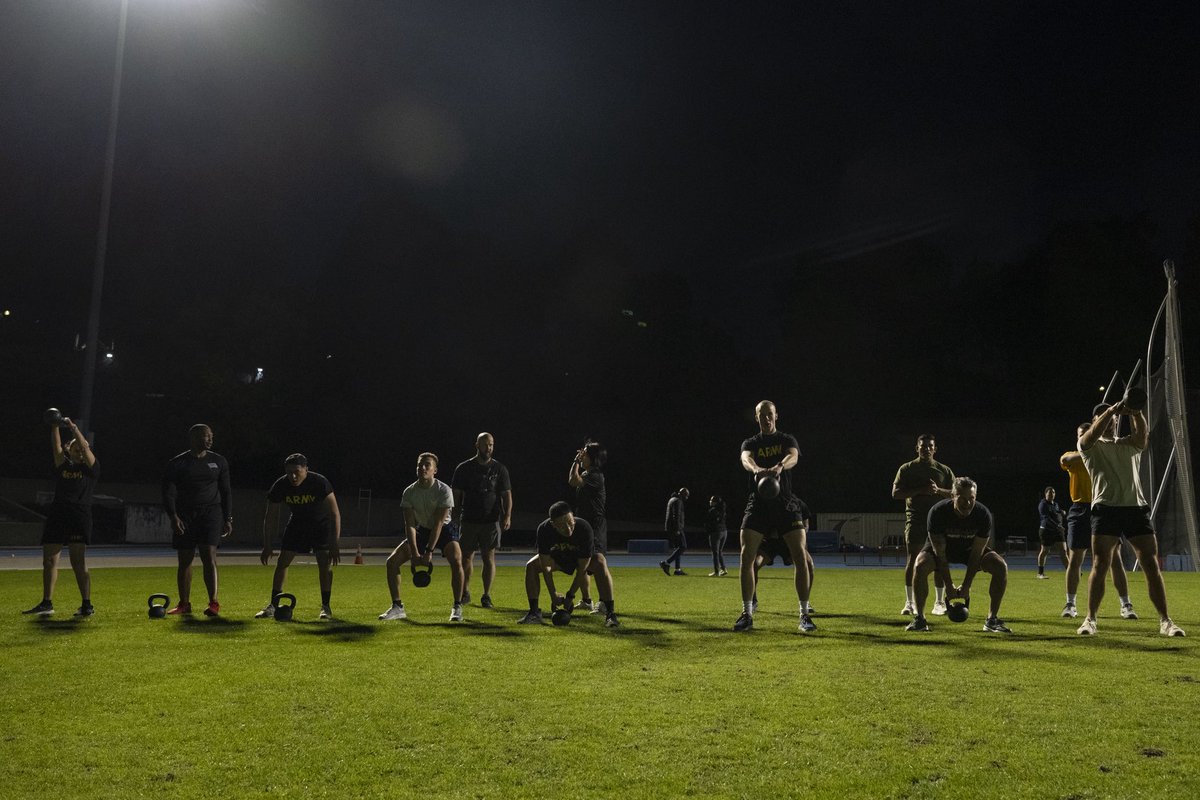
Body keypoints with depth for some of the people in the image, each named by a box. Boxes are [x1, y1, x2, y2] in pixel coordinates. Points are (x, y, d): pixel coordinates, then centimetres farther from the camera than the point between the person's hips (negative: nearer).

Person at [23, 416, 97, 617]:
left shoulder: (90, 467, 6)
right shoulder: (63, 465, 14)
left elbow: (84, 446, -8)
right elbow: (56, 448, -1)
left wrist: (73, 427, -13)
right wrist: (55, 427, -13)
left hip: (80, 516, -5)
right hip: (57, 515, 5)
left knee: (78, 561, -10)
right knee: (49, 561, 6)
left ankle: (87, 605, -7)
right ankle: (47, 603, 16)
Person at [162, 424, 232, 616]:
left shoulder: (218, 462, 8)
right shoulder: (177, 464, 2)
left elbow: (226, 492, 12)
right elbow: (168, 493, -2)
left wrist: (228, 519, 6)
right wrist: (173, 517, -16)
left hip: (211, 513, 0)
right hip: (185, 515, 0)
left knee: (209, 556, -13)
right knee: (184, 561, 4)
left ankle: (213, 603, -11)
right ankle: (184, 604, 15)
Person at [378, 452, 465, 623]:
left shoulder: (444, 490, -22)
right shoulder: (409, 492, -12)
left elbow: (438, 523, -25)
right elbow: (410, 525, -15)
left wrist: (429, 551, -30)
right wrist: (415, 553, -25)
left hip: (444, 530, -4)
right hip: (422, 530, 4)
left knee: (456, 561, -30)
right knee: (392, 561, -8)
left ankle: (457, 608, -16)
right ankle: (397, 607, 5)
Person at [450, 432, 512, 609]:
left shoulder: (500, 469, 5)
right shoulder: (464, 468, 5)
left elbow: (506, 494, 2)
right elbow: (456, 495, 8)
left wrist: (507, 516, -12)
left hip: (491, 521, -1)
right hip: (468, 520, 1)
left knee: (489, 557, -2)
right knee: (466, 557, 5)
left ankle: (487, 595, 4)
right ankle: (465, 593, 19)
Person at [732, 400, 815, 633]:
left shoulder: (787, 440, 8)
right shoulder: (750, 443, 10)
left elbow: (793, 456, -16)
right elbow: (746, 459, -15)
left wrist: (779, 466, -41)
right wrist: (757, 470, -41)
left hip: (786, 504, -1)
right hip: (758, 505, 1)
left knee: (801, 557, -10)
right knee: (747, 558, -9)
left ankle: (804, 615, 0)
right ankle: (747, 614, 2)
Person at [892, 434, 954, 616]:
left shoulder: (944, 470, 11)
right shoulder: (907, 469, 6)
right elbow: (895, 493, -2)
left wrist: (938, 490, -11)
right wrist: (920, 490, -15)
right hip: (915, 519, -2)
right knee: (912, 559, -7)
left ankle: (940, 602, 12)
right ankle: (909, 602, -2)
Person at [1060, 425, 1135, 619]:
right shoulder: (1072, 456, 7)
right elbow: (1065, 459, -17)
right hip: (1080, 510, 0)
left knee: (1115, 559, -3)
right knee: (1074, 560, 3)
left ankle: (1126, 605, 3)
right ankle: (1070, 604, 13)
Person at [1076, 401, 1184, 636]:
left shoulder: (1130, 444, 20)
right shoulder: (1088, 445, 13)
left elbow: (1143, 433, -3)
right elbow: (1093, 434, -11)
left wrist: (1136, 413, -24)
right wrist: (1112, 409, -24)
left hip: (1136, 507, 3)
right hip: (1106, 508, -3)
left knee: (1151, 565, -1)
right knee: (1100, 565, -8)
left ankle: (1165, 621, 5)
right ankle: (1090, 619, -4)